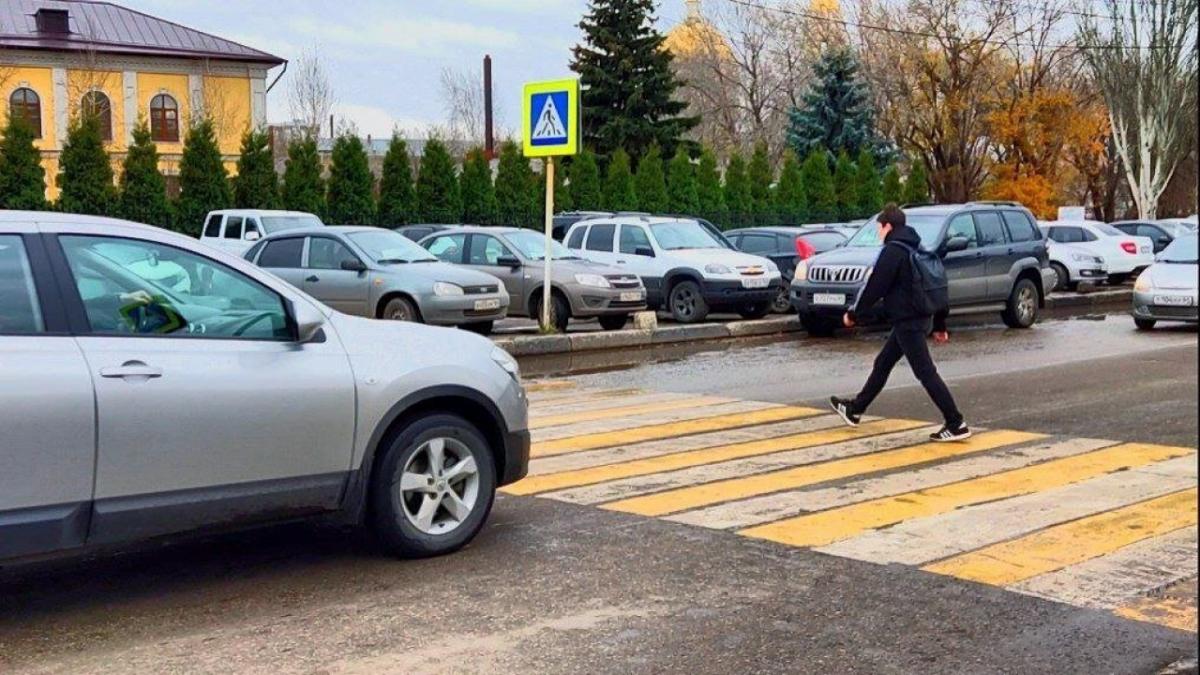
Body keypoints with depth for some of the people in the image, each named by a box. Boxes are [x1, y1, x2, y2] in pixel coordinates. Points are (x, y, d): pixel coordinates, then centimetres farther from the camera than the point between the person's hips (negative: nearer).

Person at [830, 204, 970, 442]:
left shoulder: (893, 251, -14)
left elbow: (874, 287, -15)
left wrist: (853, 314, -2)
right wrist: (939, 324, 21)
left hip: (907, 321, -10)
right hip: (922, 317, 10)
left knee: (926, 373, -9)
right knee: (882, 364, 20)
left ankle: (956, 425, -10)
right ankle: (855, 409, 33)